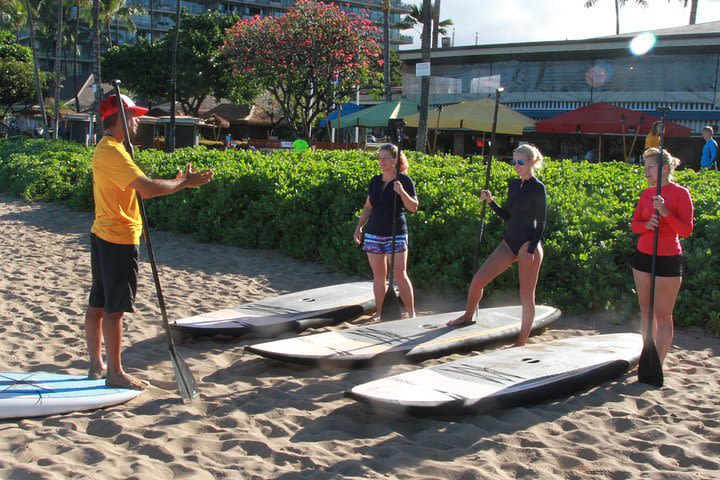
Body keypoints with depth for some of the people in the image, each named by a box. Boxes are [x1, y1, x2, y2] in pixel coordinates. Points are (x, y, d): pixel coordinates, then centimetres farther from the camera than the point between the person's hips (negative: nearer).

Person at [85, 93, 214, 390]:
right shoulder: (112, 152, -19)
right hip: (119, 240, -11)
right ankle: (115, 373, 5)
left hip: (102, 235, 11)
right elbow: (148, 189, -29)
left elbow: (138, 189, 13)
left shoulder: (106, 148, 15)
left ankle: (96, 365, 25)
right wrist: (185, 182, -17)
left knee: (98, 304, 15)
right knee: (115, 308, -3)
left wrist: (177, 182, 6)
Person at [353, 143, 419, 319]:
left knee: (400, 275, -7)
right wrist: (359, 227, 10)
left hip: (396, 234, -4)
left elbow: (414, 207, -8)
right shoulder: (375, 181, 10)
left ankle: (411, 313, 4)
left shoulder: (404, 180, -4)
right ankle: (379, 313, 15)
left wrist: (402, 192, -23)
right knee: (378, 275, 7)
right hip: (374, 234, 5)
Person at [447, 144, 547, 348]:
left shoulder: (538, 188, -8)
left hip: (529, 245, -7)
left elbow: (541, 223, -10)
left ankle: (521, 343, 10)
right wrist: (490, 201, 2)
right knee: (477, 280, 4)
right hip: (509, 242, 7)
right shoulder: (513, 184, 11)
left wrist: (531, 250, -17)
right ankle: (468, 316, 29)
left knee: (526, 297, 1)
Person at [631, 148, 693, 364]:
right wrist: (647, 225, -14)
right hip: (643, 257, 6)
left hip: (668, 260, -6)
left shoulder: (681, 193, -9)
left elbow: (686, 230, -14)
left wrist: (665, 212, -26)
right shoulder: (646, 193, 7)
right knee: (646, 310, 12)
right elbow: (635, 224, 8)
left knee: (663, 315, -1)